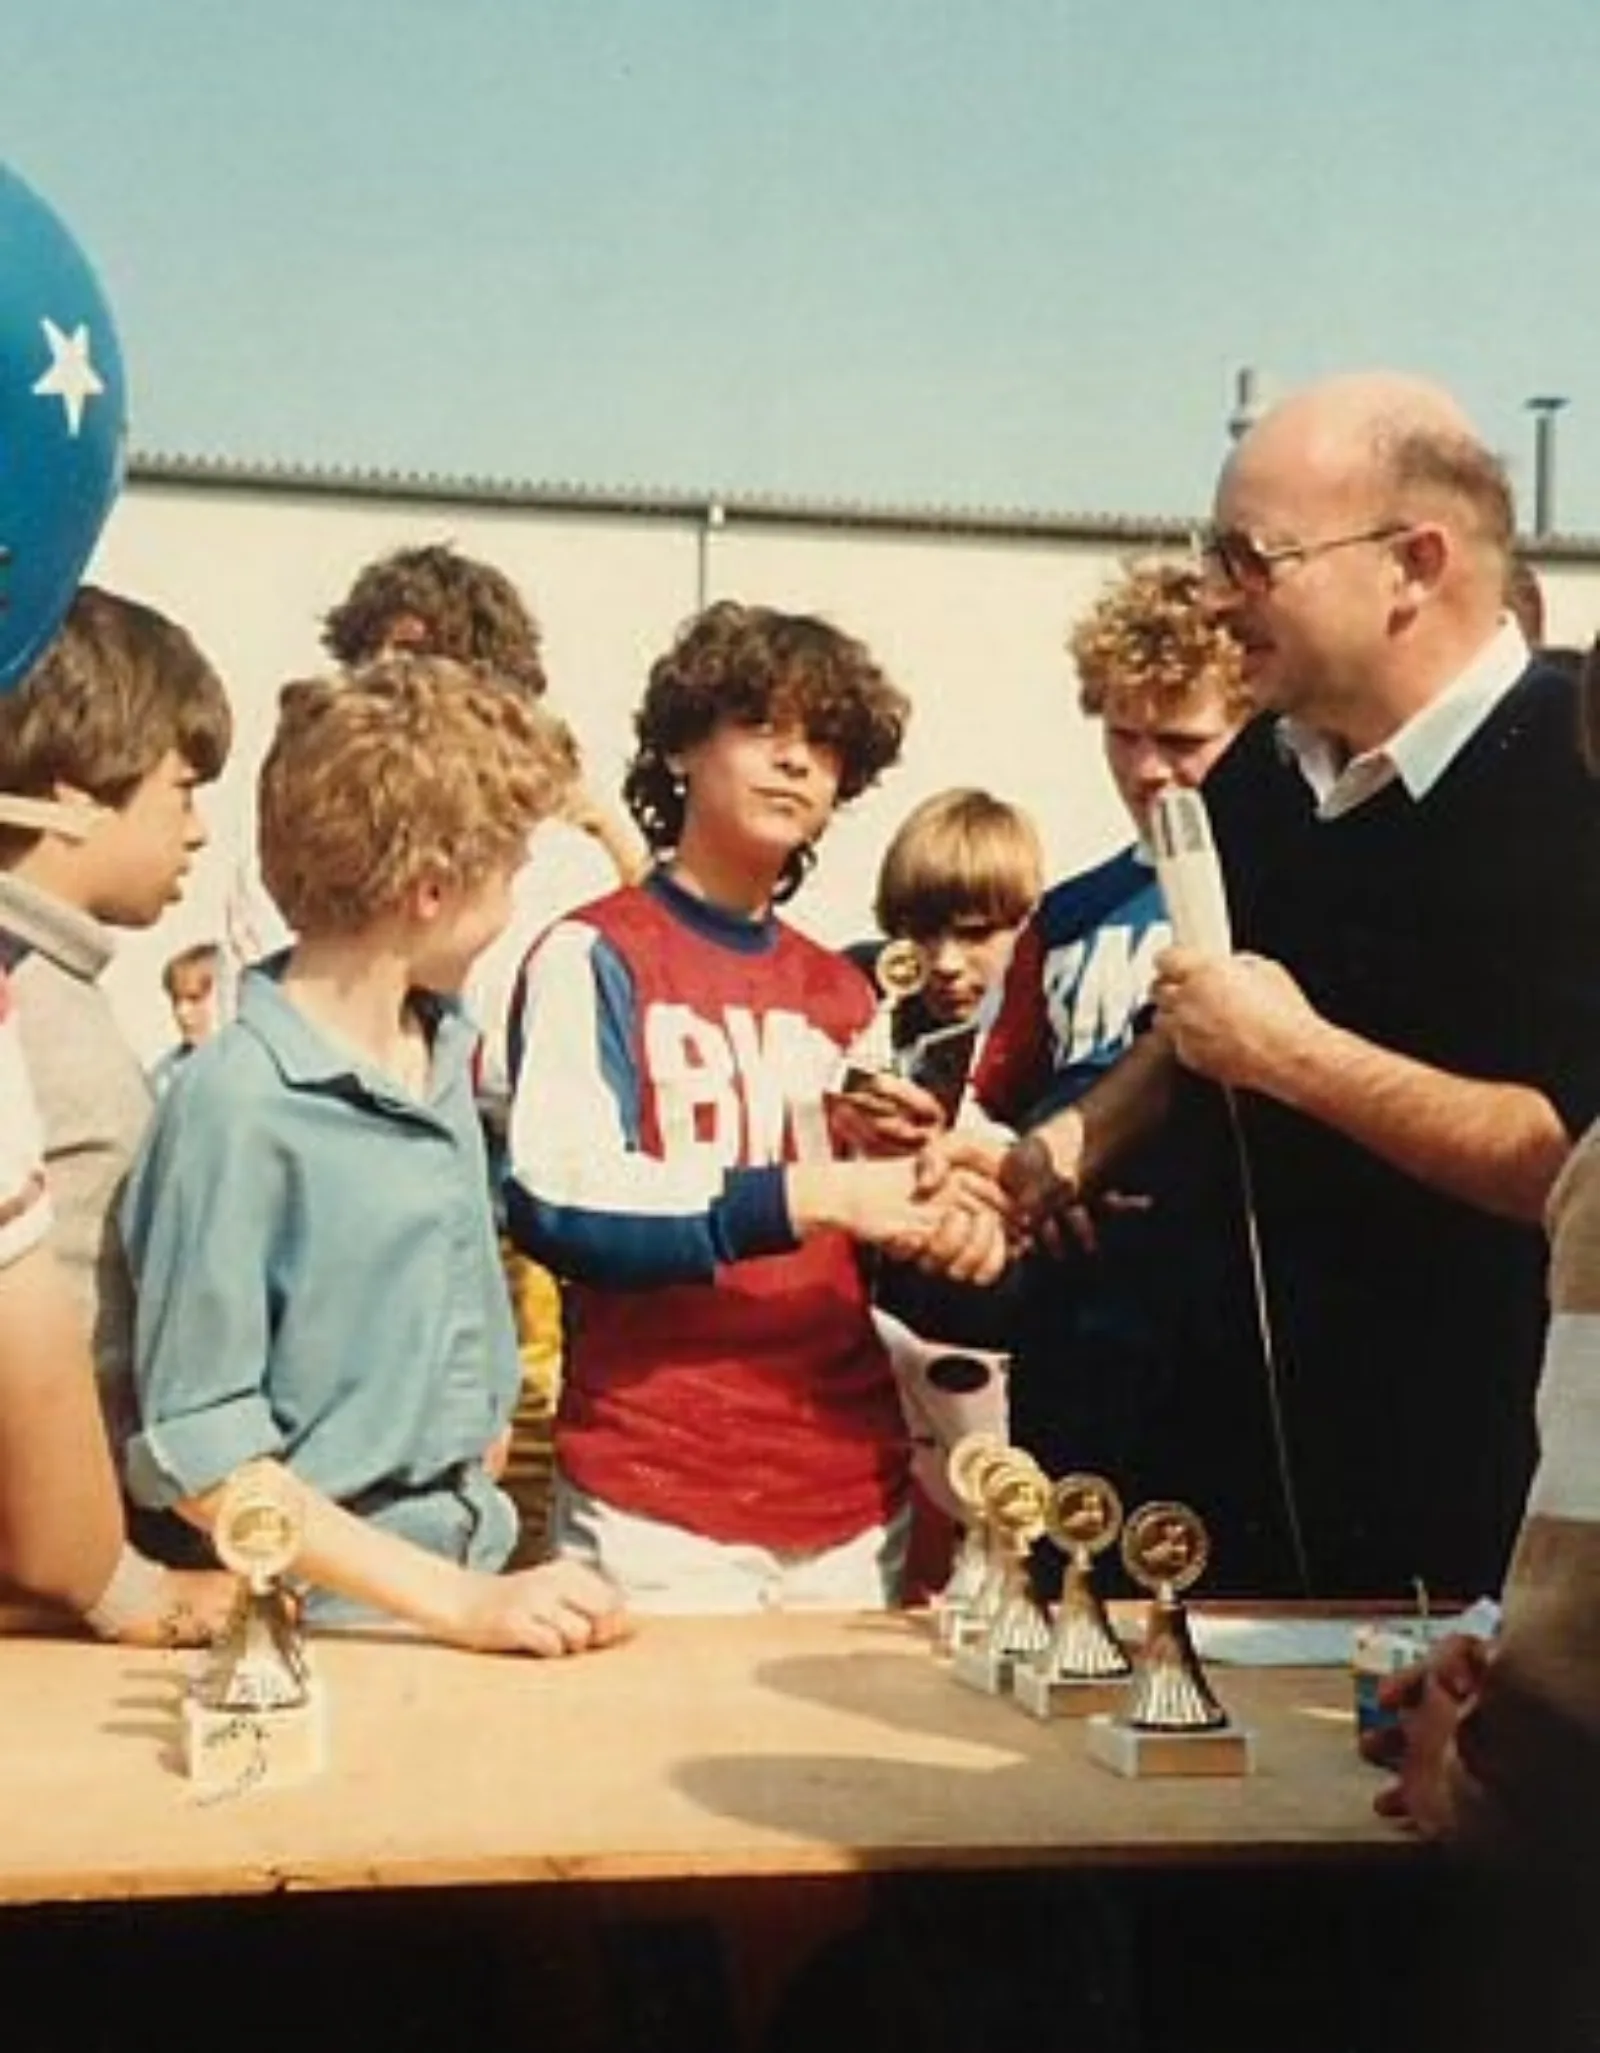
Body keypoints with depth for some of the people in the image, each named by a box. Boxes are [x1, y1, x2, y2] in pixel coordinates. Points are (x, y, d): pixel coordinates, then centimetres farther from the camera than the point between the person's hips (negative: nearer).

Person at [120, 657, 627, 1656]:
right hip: (321, 1612, -6)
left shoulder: (446, 1048, 4)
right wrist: (459, 1602, -20)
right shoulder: (240, 1101, -18)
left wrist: (483, 1572, 12)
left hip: (471, 1574, 6)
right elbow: (201, 1458, -17)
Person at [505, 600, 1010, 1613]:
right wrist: (811, 1197, -21)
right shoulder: (594, 956, -3)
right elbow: (557, 1205, -16)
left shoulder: (846, 994, 14)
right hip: (656, 1505, -5)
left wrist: (949, 1231, -1)